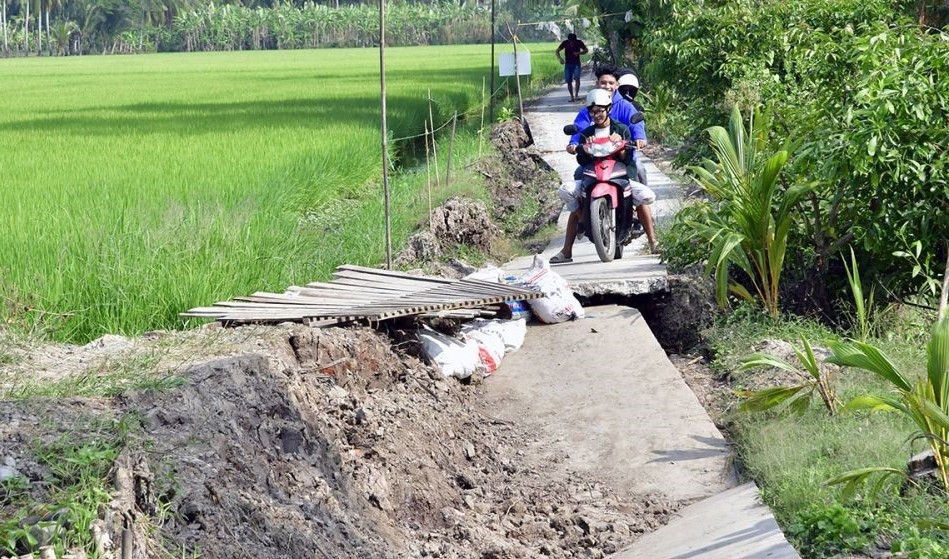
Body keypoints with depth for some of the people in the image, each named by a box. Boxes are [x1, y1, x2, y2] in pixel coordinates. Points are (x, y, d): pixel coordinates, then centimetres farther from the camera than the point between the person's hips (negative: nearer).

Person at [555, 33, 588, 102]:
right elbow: (557, 51, -1)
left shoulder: (579, 42, -8)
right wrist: (560, 58, -20)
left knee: (577, 78, -23)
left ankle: (576, 95, -22)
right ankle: (572, 96, 13)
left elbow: (586, 50, 3)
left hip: (576, 64, -1)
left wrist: (579, 53, -18)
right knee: (568, 81, 0)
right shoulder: (565, 43, -8)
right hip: (568, 64, 1)